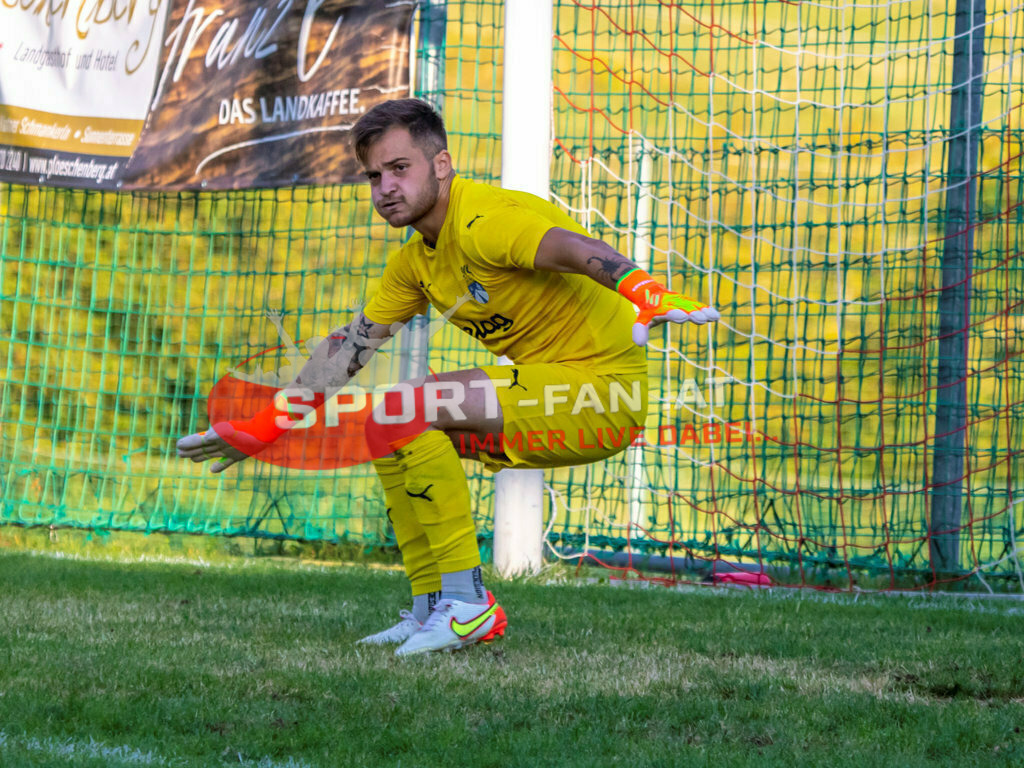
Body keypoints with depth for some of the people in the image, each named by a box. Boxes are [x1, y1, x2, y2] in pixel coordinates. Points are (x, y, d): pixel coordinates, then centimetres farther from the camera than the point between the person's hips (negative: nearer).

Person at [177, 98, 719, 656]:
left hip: (602, 388, -10)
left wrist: (645, 293, -57)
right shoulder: (415, 262, 11)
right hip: (553, 390, 10)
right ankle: (432, 608, 13)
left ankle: (466, 604, -15)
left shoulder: (484, 222, -20)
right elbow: (350, 344, 19)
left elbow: (575, 249, -38)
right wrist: (267, 426, 18)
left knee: (406, 413, -19)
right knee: (387, 424, 12)